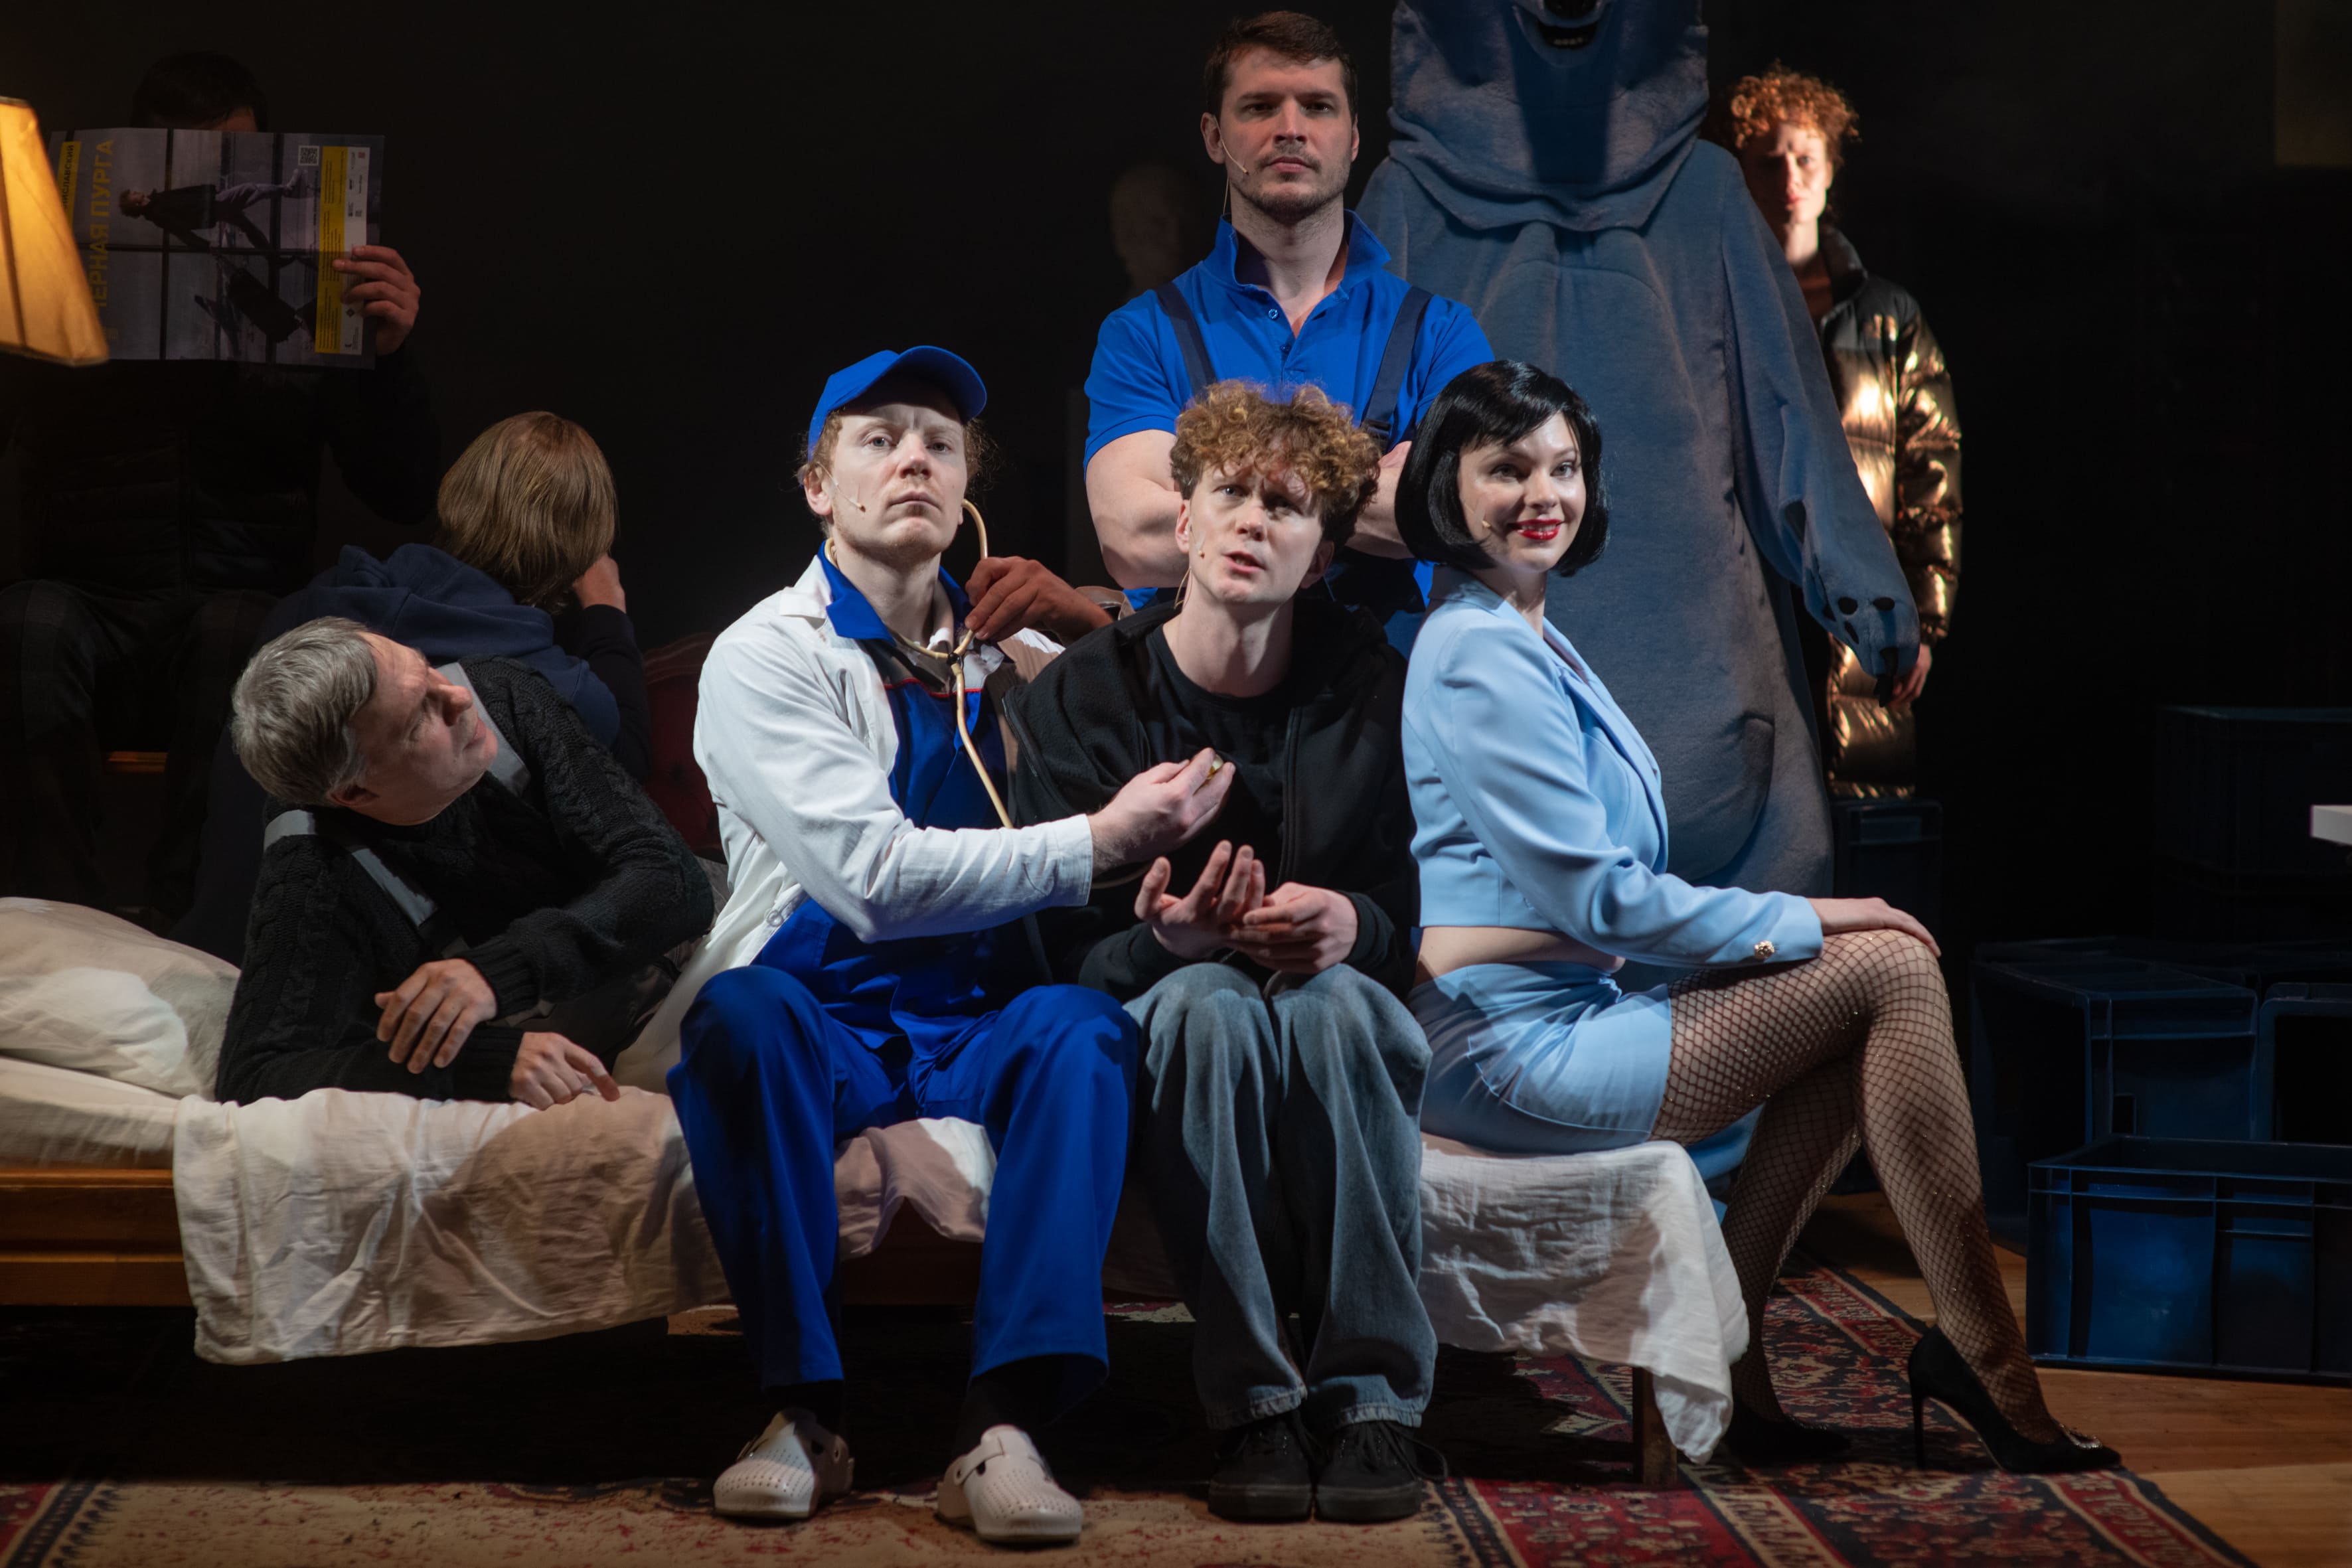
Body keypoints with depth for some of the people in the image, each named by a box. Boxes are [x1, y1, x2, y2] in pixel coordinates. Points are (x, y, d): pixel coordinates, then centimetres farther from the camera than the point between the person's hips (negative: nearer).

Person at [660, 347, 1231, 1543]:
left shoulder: (1006, 648, 13)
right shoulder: (764, 657, -4)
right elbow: (876, 879, -18)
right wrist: (1098, 842, -22)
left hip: (979, 1032, 3)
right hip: (817, 1028, -3)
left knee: (1082, 1024, -30)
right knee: (738, 1012, -37)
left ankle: (1005, 1425, -38)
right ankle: (804, 1413, -30)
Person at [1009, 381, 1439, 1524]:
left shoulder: (1377, 691, 0)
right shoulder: (1078, 699, -3)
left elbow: (1427, 911, 0)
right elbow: (1073, 956, -7)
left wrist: (1354, 925, -24)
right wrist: (1167, 940, -31)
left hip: (1354, 1033, 1)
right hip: (1156, 1037, -1)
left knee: (1332, 998, -34)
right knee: (1209, 1000, -35)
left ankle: (1373, 1396, -30)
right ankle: (1252, 1405, -32)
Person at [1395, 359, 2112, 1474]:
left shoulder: (1521, 639, 18)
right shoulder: (1482, 657, -15)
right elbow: (1594, 896, -18)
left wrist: (1787, 925, 10)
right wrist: (1797, 923, -9)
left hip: (1557, 1015, 10)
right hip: (1518, 1054, -10)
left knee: (1873, 974, 8)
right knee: (1890, 967, -10)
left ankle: (1728, 1354, 4)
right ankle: (1988, 1366, -6)